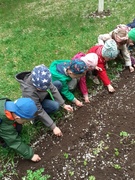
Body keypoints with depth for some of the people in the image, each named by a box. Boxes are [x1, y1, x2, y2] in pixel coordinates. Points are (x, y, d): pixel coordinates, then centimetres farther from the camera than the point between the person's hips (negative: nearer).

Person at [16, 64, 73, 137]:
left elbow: (53, 89, -14)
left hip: (42, 96, 6)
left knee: (58, 84, -6)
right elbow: (39, 112, -34)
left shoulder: (43, 79, -30)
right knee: (55, 106, -28)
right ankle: (35, 117, -6)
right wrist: (53, 127, -30)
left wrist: (63, 105, -14)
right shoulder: (30, 93, -43)